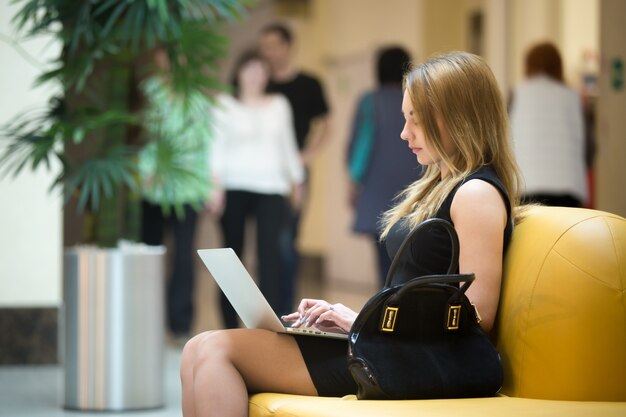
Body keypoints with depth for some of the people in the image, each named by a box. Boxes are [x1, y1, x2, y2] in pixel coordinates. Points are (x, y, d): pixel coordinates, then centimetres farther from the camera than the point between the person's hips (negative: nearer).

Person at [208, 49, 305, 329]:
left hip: (271, 188, 1)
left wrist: (296, 181, 18)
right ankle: (230, 325, 8)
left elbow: (287, 145, 20)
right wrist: (216, 185, -9)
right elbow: (218, 146, 0)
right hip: (234, 187, -1)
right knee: (232, 251, 1)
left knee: (270, 251, -12)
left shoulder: (279, 105, 15)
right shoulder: (225, 105, 6)